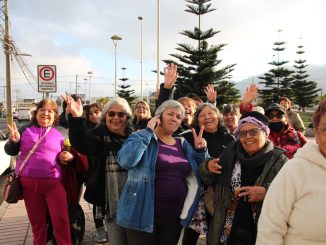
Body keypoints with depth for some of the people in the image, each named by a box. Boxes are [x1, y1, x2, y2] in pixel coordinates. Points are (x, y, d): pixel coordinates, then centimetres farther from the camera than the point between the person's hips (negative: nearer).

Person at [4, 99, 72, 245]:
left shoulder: (60, 133, 4)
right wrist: (14, 141, -14)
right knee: (36, 220, 16)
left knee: (61, 219, -4)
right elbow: (10, 151, 8)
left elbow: (69, 154, 13)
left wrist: (69, 157, -10)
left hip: (54, 182, -1)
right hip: (28, 182, 2)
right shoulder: (26, 130, 6)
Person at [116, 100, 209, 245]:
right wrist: (147, 131, -19)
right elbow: (126, 161, -24)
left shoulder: (183, 144, 11)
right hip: (143, 214, -5)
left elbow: (196, 173, 15)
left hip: (175, 216, 5)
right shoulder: (142, 138, -5)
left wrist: (200, 150, -1)